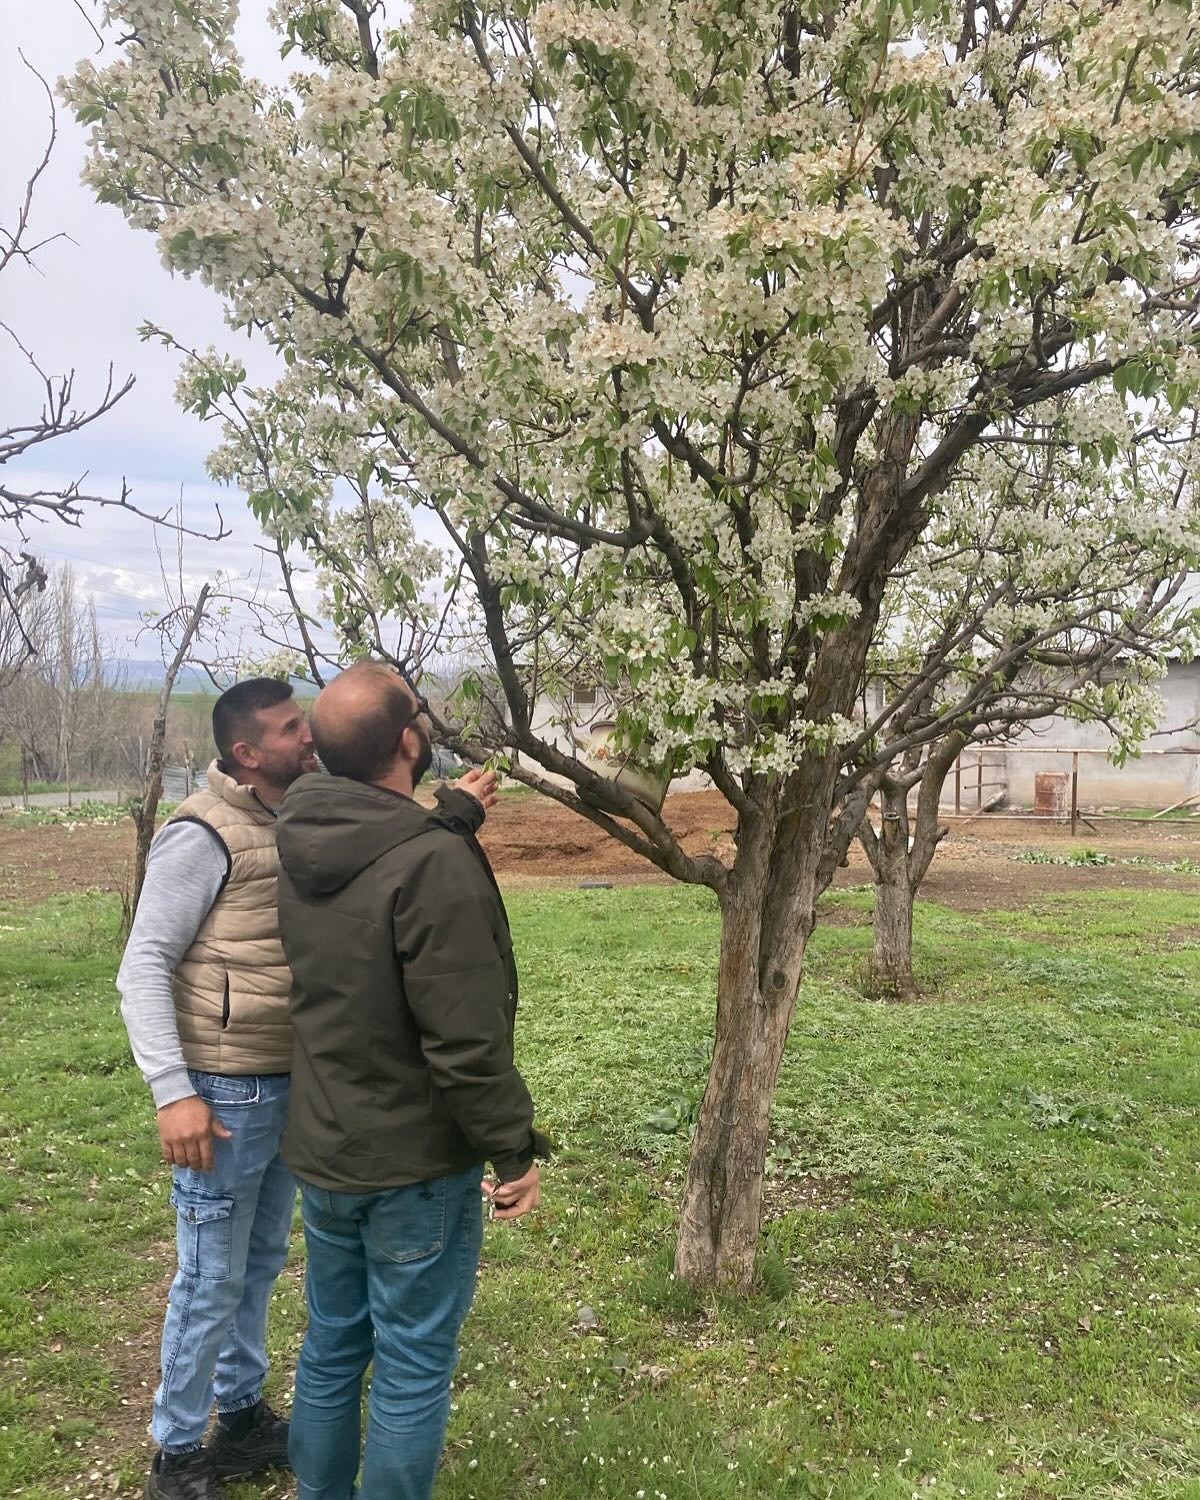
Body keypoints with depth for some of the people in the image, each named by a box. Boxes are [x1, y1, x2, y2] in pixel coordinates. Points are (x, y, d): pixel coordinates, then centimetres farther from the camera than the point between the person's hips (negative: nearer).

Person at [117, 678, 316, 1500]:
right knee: (213, 1279, 7)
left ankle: (243, 1417, 38)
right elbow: (144, 968, -16)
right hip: (225, 1094, -7)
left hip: (290, 1088, 7)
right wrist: (174, 1092, -20)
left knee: (261, 1266, 20)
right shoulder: (204, 836, -17)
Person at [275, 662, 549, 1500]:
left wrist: (452, 816, 26)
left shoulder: (304, 844, -3)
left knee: (332, 1347, 22)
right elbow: (466, 1040, -25)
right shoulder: (435, 864, -26)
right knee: (412, 1368, 10)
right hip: (417, 1161, -7)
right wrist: (515, 1148, -13)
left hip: (322, 1150, 8)